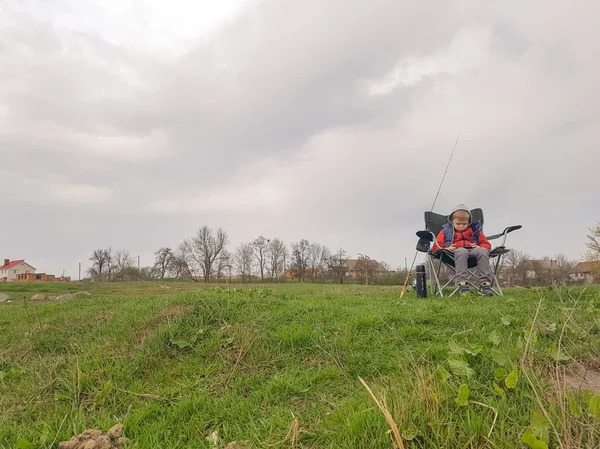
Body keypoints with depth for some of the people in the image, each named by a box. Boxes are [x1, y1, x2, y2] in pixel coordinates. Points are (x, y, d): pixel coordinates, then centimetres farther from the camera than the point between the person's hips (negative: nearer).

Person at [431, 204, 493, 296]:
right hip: (456, 251, -2)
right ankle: (462, 284, -49)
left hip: (473, 249, 3)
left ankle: (485, 284, -35)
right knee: (462, 252, -40)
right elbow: (435, 247, 12)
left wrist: (479, 247, -1)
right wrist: (446, 249, -10)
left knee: (483, 251, -33)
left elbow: (486, 244, 24)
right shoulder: (446, 231, 18)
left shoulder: (474, 230, 24)